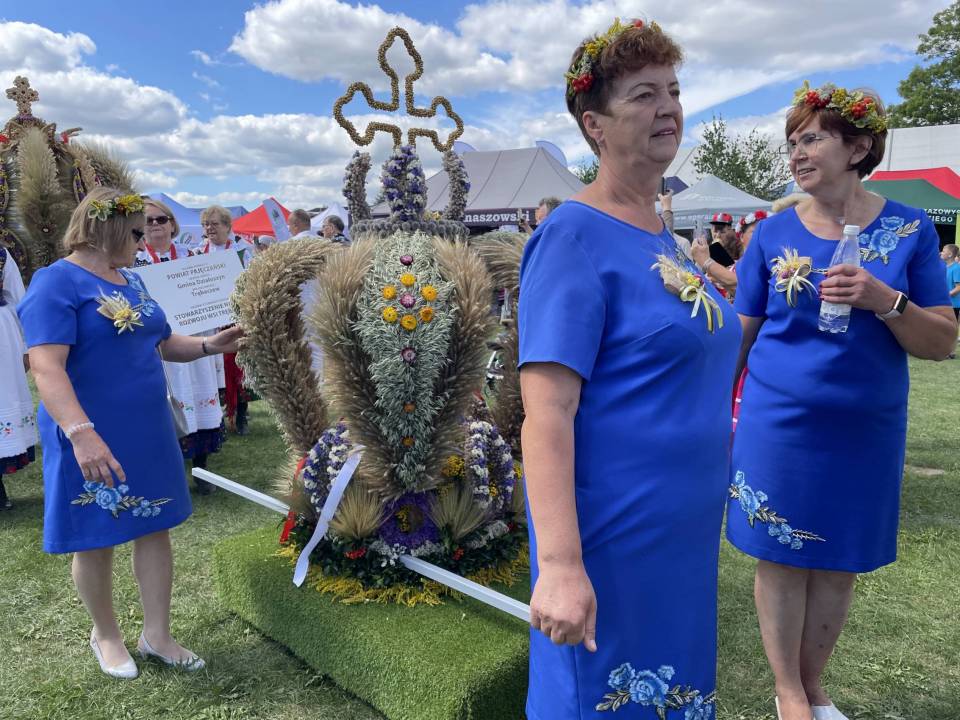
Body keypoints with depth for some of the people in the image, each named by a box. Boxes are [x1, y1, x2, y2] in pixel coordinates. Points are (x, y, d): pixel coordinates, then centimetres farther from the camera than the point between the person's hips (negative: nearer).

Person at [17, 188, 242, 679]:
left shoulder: (131, 281, 11)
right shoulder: (57, 282, -15)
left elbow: (162, 343, 20)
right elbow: (46, 368, -26)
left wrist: (210, 345, 3)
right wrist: (81, 433, -37)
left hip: (147, 433, 7)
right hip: (94, 441, -7)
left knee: (155, 530, 11)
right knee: (96, 541, 11)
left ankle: (156, 634, 26)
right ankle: (105, 634, 33)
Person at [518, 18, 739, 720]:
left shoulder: (663, 233, 8)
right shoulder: (574, 236, -17)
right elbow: (546, 412, -25)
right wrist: (559, 566, -29)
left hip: (685, 532, 8)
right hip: (611, 540, -8)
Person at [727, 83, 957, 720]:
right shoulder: (774, 233, -1)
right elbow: (740, 333, 3)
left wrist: (884, 301, -20)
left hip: (867, 427, 1)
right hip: (779, 424, -1)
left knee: (840, 562, 13)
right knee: (783, 557, 7)